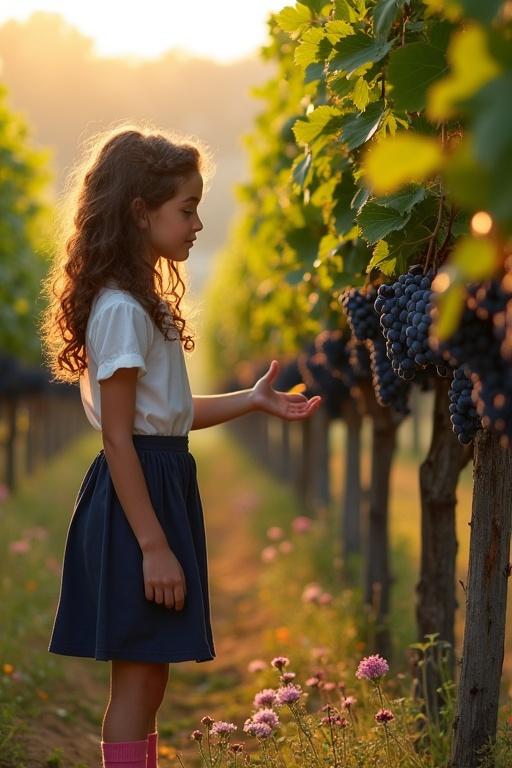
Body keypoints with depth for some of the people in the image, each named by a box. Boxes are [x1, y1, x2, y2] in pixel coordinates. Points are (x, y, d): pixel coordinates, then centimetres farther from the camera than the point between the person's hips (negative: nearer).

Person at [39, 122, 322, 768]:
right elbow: (118, 438, -19)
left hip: (163, 485, 10)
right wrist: (153, 545, -21)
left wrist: (252, 400, 13)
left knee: (146, 680, 14)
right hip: (135, 497, -10)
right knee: (137, 679, -4)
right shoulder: (121, 310, -17)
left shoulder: (145, 301, 14)